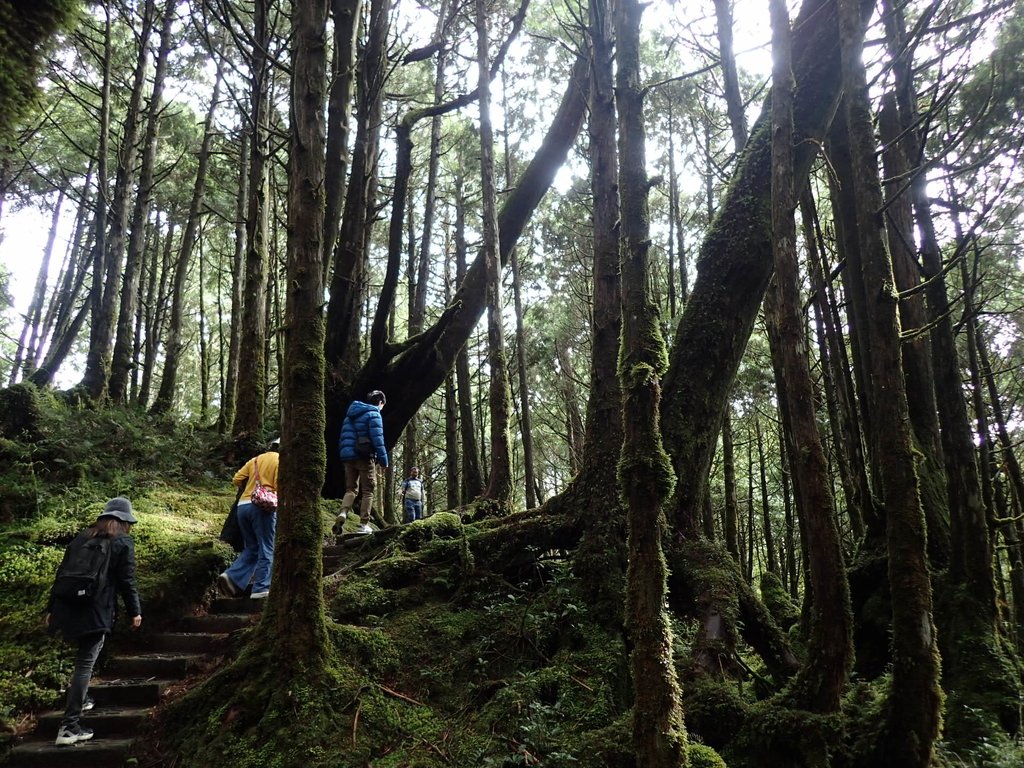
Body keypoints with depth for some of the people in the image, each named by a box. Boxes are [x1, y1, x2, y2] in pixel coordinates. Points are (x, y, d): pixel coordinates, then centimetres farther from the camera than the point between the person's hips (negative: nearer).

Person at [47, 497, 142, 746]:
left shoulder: (80, 539, 14)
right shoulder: (123, 543, -2)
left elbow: (61, 575, 15)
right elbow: (127, 582, -4)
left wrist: (51, 608, 21)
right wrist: (135, 611, 5)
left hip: (69, 608, 6)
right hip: (97, 612, -6)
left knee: (84, 657, 28)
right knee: (85, 664, -5)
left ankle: (81, 699, 37)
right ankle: (69, 727, -6)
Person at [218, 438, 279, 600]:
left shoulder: (255, 460, 20)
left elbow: (237, 480, 15)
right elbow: (279, 486, -10)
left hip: (243, 505, 6)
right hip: (262, 507, -6)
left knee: (251, 548, 16)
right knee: (266, 550, 1)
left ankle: (232, 578, -1)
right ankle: (261, 589, -3)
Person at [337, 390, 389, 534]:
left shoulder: (351, 414, 19)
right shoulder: (373, 414, -5)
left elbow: (343, 436, 18)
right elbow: (377, 439, -13)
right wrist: (384, 459, -9)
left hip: (348, 457, 6)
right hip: (365, 457, -6)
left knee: (351, 489, 11)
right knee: (368, 491, 2)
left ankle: (343, 512, -15)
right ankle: (363, 524, -1)